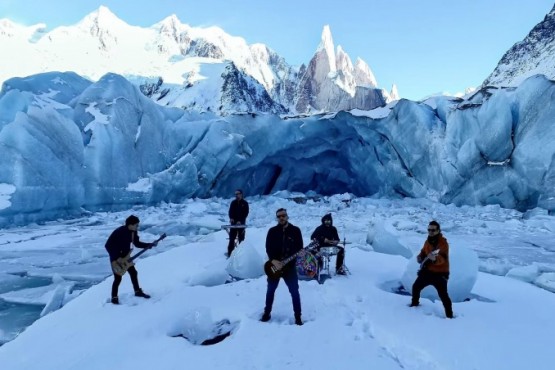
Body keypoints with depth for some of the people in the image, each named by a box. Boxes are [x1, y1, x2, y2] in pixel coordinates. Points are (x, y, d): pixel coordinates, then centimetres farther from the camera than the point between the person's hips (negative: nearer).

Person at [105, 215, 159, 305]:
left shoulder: (133, 232, -7)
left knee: (133, 272, 12)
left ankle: (138, 291, 27)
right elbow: (108, 245, -27)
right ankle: (114, 297, 16)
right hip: (116, 258, -7)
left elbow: (137, 243, 5)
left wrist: (150, 245, -8)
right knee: (118, 278, -2)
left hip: (125, 257, 7)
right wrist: (117, 258, -26)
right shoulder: (119, 232, -29)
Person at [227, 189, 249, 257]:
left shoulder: (245, 203, -1)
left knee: (241, 239, 4)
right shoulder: (233, 202, 7)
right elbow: (230, 211, 4)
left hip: (241, 223, -2)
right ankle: (230, 254, 7)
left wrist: (240, 221, -19)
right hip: (233, 223, 2)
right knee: (231, 238, 2)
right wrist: (231, 218, -16)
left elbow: (246, 213, -7)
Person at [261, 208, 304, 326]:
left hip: (289, 266, -1)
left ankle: (298, 316, 13)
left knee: (294, 291, 0)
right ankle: (267, 313, 28)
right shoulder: (272, 231, 0)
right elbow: (268, 248, -5)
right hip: (274, 265, 1)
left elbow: (299, 248, -4)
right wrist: (274, 261, -21)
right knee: (270, 290, 12)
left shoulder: (295, 230, -1)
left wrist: (284, 261, -18)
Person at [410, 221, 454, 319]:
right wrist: (420, 257, -4)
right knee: (416, 287, 16)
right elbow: (423, 252, 19)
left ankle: (449, 315, 4)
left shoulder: (443, 243, -18)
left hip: (440, 273, -7)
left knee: (443, 296, -11)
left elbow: (443, 259, -33)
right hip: (427, 271, 7)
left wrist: (435, 259, -54)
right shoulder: (427, 242, 4)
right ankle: (414, 303, 39)